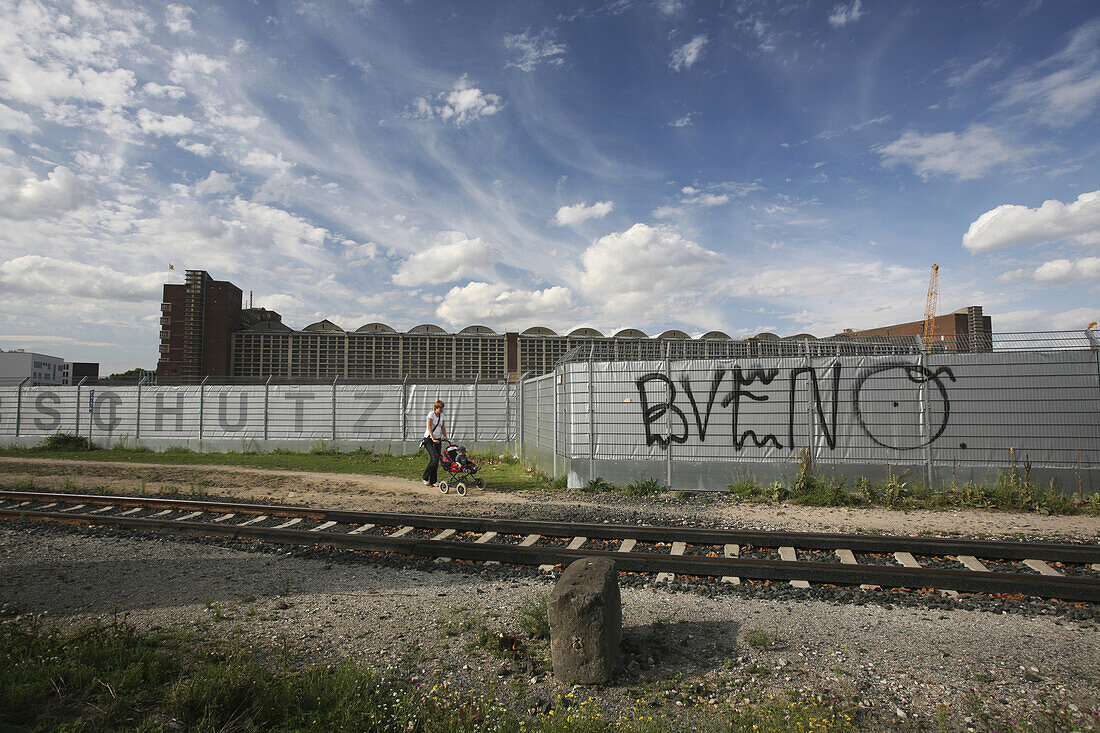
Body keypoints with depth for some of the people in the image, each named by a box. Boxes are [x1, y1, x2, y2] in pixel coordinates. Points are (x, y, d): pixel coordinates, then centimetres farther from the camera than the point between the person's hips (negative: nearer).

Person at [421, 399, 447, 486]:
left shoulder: (441, 415, 8)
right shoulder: (431, 414, -11)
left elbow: (443, 427, 13)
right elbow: (429, 427, -18)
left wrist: (445, 437, -1)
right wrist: (433, 439, -26)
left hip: (438, 440, 6)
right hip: (429, 439, -6)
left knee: (437, 460, 0)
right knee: (434, 459, -18)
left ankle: (433, 481, 7)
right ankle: (425, 477, -2)